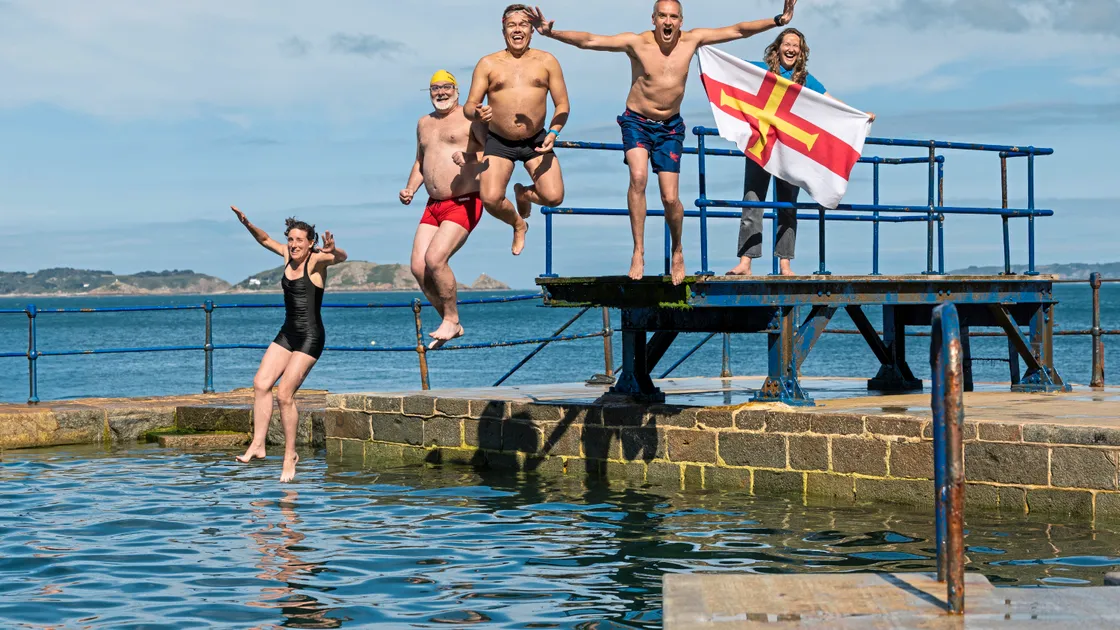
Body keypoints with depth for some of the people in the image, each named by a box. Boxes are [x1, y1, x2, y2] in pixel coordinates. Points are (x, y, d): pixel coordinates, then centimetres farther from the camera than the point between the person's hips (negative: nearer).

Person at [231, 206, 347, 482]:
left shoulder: (317, 260, -11)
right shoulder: (288, 255, 9)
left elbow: (341, 258, -31)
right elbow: (265, 239, 26)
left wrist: (333, 251, -53)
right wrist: (247, 224, 10)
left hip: (310, 337, -7)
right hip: (287, 333, 7)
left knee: (285, 393, -12)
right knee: (261, 383, -6)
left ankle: (290, 455, 1)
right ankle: (258, 445, -4)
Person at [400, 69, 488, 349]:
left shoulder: (470, 117, -3)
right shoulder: (424, 123, 18)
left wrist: (469, 157, -29)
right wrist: (410, 189, 13)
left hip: (463, 204, -7)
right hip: (433, 207, 7)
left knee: (435, 259, -22)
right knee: (418, 267, -4)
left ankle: (452, 320, -4)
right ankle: (451, 324, 10)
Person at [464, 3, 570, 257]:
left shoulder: (547, 62, 2)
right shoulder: (488, 64, 0)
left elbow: (562, 104, 3)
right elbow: (469, 105, -2)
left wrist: (553, 132, -14)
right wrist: (477, 113, -26)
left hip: (536, 141, 1)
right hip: (499, 142, -1)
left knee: (553, 197, -15)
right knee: (491, 199, -19)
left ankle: (524, 193, 24)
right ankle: (518, 225, 18)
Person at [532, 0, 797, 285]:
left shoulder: (691, 40, -7)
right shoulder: (637, 42, -15)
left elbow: (737, 30, -3)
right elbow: (588, 40, -22)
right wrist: (552, 33, -34)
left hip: (670, 127, 2)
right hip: (637, 122, -2)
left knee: (670, 198, -2)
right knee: (638, 177, -28)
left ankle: (677, 252, 26)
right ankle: (638, 251, -19)